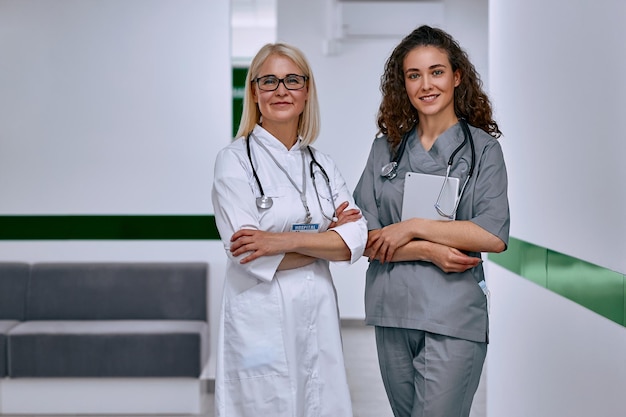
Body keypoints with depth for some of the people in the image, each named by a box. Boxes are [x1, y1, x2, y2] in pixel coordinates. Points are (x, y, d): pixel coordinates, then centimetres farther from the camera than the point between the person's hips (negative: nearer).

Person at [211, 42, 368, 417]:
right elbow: (248, 255, -15)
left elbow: (357, 241, -3)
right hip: (262, 320, -4)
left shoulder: (322, 165, 10)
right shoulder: (235, 160, -4)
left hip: (318, 317, 4)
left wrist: (285, 240, -17)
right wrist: (329, 236, -7)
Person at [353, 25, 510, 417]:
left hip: (454, 315, -4)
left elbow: (494, 237, -11)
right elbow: (365, 239, 1)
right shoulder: (385, 149, 9)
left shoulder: (482, 149, 0)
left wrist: (413, 228, -12)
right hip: (392, 310, 4)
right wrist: (430, 251, -13)